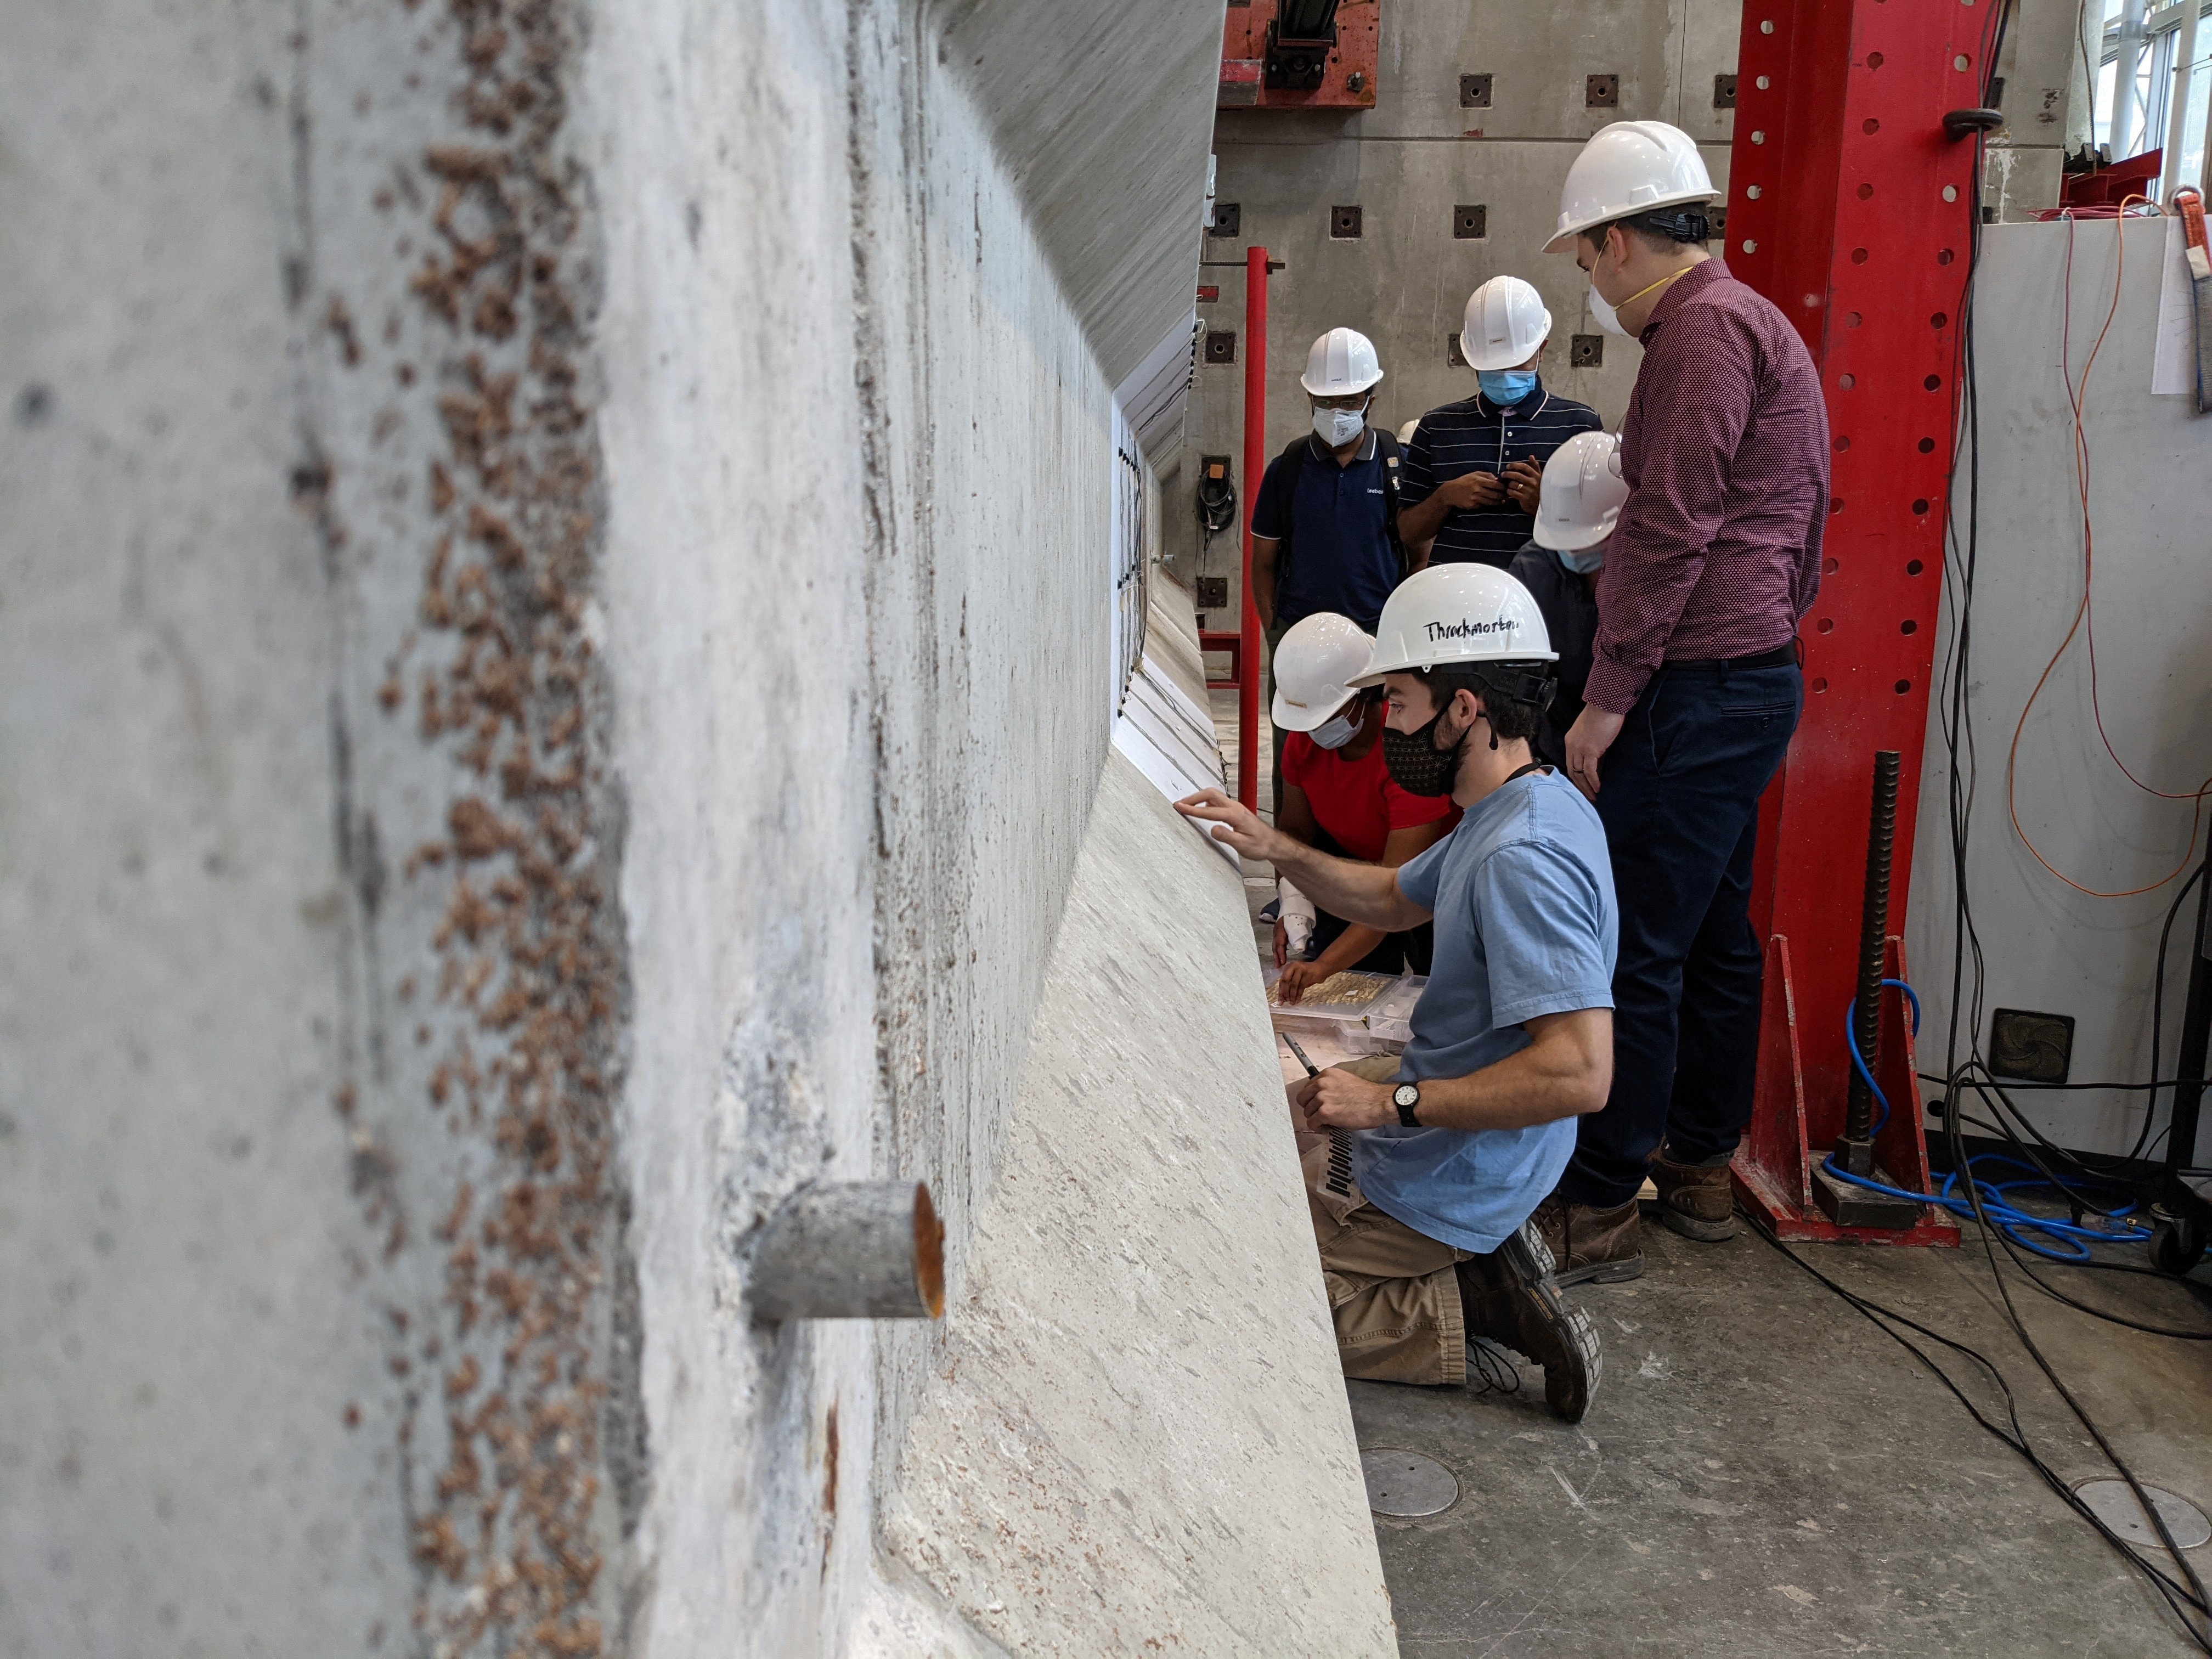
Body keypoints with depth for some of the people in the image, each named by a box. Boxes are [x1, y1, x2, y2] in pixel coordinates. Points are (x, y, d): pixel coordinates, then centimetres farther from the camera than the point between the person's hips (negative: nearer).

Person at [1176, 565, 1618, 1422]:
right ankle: (1478, 1255, 13)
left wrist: (1392, 1102, -29)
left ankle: (1469, 1307, -3)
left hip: (1445, 1183, -10)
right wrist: (1278, 849, 4)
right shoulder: (1530, 807, 3)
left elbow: (1579, 1073, -37)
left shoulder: (1523, 855, -31)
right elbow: (1395, 900, 19)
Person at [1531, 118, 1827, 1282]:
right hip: (1754, 676, 11)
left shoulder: (1705, 327, -13)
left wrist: (1608, 698, -17)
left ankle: (1598, 1208, 1)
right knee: (1713, 935, 16)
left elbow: (1672, 529, -20)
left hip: (1698, 690, -11)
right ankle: (1698, 1165, 28)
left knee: (1634, 950, -6)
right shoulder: (1749, 323, 20)